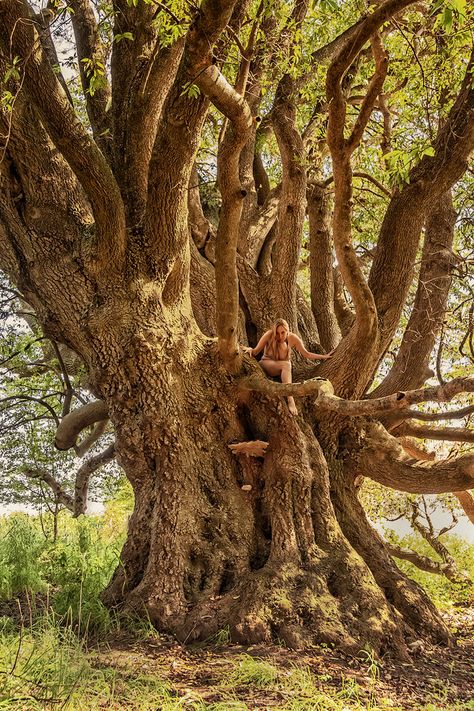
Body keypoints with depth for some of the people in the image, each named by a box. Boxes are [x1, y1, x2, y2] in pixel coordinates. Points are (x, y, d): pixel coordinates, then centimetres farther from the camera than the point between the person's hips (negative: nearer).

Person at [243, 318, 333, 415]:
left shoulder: (292, 338, -8)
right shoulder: (269, 335, -14)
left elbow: (306, 354, 1)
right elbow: (256, 351, -10)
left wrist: (324, 356, -4)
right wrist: (250, 350, -33)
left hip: (283, 368, 2)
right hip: (266, 364, -2)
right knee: (285, 365, -33)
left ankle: (290, 400, -46)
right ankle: (290, 400, -46)